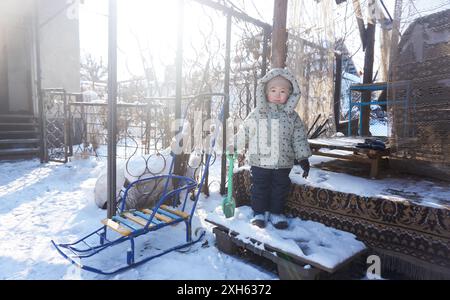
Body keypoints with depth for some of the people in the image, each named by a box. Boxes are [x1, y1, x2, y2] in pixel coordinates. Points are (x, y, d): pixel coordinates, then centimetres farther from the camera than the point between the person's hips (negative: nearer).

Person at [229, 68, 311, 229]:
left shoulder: (292, 116, 1)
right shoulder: (257, 113, -3)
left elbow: (299, 138, 4)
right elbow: (244, 131, 6)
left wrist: (303, 158, 2)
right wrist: (234, 146, 10)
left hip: (283, 163, 2)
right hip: (260, 161, -1)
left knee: (280, 188, 11)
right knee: (260, 187, 8)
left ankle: (276, 213, 28)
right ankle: (259, 213, 24)